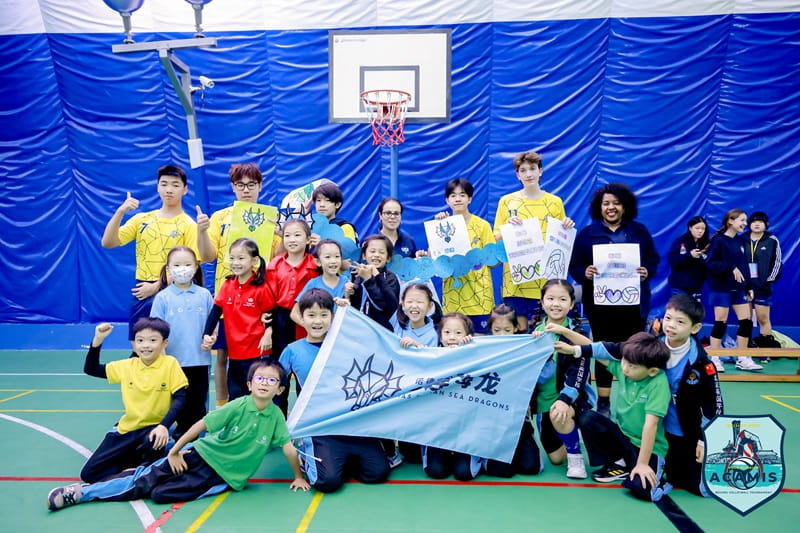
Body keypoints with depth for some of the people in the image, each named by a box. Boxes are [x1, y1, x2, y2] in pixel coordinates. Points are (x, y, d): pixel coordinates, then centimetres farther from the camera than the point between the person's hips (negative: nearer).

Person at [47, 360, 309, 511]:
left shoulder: (275, 416, -12)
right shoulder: (238, 406, -16)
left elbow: (288, 446, -5)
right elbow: (201, 424, -11)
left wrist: (298, 477, 0)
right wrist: (174, 451, -7)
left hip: (224, 476, 0)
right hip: (201, 453, 0)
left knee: (160, 494, -12)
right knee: (146, 478, -7)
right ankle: (79, 492, 6)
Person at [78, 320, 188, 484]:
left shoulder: (170, 364, -13)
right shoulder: (126, 366, -1)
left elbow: (180, 398, -15)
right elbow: (90, 369, 7)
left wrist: (164, 426, -28)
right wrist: (97, 340, -8)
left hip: (156, 426, -4)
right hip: (127, 428, 4)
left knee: (153, 445, -39)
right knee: (89, 473, -4)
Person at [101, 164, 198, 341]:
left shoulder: (189, 225, -4)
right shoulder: (141, 219, 9)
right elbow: (107, 243, 1)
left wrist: (156, 286, -15)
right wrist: (120, 211, -11)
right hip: (141, 293, 4)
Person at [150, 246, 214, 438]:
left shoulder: (204, 295, 2)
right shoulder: (162, 297, -2)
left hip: (200, 360, 1)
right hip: (174, 360, -1)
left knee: (199, 403, 10)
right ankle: (181, 434, 26)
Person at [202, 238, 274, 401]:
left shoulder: (261, 288, -11)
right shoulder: (227, 286, 3)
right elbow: (215, 312, 5)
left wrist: (268, 334, -18)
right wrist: (206, 335, -5)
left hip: (256, 351, -5)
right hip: (234, 351, 5)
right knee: (234, 395, 16)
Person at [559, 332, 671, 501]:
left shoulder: (658, 383, -26)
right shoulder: (623, 369, -10)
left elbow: (650, 424, -28)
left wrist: (642, 463, -28)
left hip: (648, 447, -6)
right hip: (622, 435, 6)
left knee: (640, 487, -31)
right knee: (587, 418, -15)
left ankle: (655, 471, 6)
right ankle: (617, 463, 4)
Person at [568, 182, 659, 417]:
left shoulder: (639, 231, 7)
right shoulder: (587, 233, 2)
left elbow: (653, 260, 10)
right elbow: (574, 266, 1)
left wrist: (647, 272, -11)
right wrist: (585, 274, -20)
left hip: (633, 303, 1)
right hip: (600, 303, -1)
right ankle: (603, 402, 17)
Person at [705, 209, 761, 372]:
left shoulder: (741, 241, 11)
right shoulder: (718, 241, -9)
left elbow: (745, 266, 14)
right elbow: (711, 264, -17)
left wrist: (749, 287, 12)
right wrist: (731, 267, -25)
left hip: (739, 289, 7)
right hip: (721, 288, -7)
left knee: (746, 323, 5)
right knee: (720, 323, -3)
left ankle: (742, 360, 16)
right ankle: (714, 359, 8)